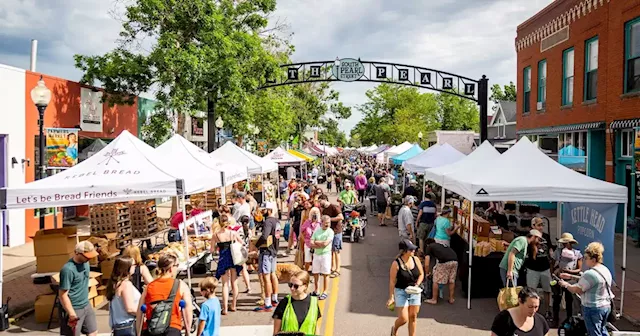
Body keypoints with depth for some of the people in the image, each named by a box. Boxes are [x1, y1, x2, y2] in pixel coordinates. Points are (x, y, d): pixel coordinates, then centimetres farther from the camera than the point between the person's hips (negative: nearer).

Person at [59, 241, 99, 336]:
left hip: (86, 306, 8)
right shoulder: (68, 269, -24)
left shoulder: (85, 262, 0)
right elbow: (63, 295, -21)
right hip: (73, 309, -8)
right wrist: (72, 314, -21)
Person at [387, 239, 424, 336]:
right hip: (401, 292, -4)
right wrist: (391, 297, -9)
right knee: (403, 319, -5)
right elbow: (392, 282, -11)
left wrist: (417, 285, -8)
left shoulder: (416, 260, -5)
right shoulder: (396, 264, -16)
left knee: (413, 316, 8)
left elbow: (421, 274, 8)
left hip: (415, 292, 4)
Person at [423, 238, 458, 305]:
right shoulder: (441, 245, 36)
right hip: (455, 260, 6)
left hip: (444, 262, -5)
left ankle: (434, 299, 21)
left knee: (436, 281, 12)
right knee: (451, 280, 23)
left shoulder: (428, 247, 19)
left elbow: (427, 264, 13)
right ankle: (451, 299, 31)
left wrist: (427, 273, 30)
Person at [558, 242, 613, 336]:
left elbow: (576, 290, -19)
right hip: (606, 306, 9)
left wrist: (566, 285, -2)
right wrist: (571, 276, 14)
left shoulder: (590, 274, -25)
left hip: (593, 308, -9)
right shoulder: (605, 270, 5)